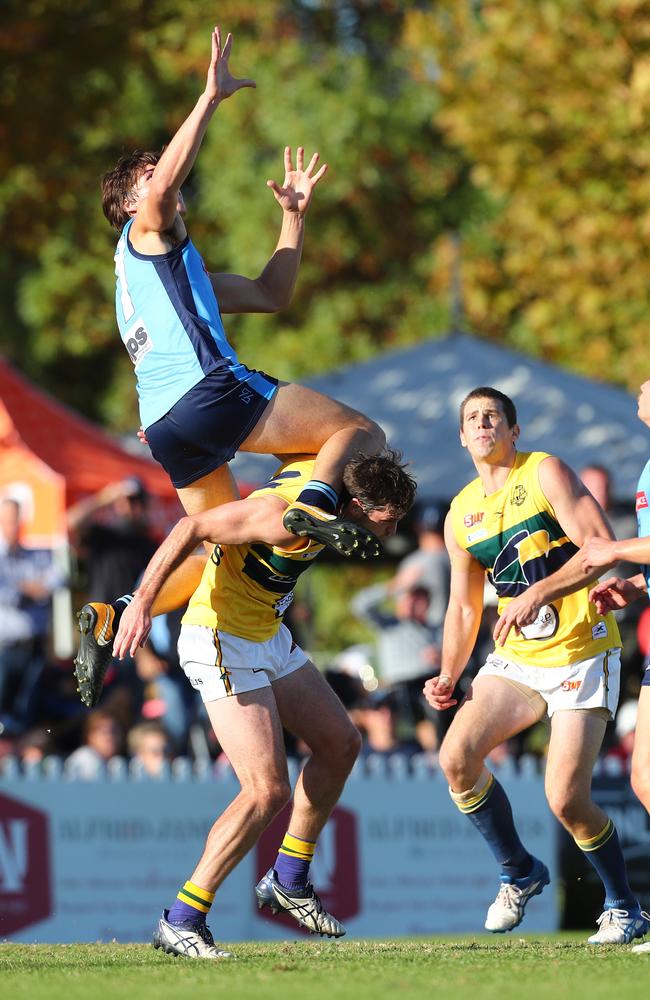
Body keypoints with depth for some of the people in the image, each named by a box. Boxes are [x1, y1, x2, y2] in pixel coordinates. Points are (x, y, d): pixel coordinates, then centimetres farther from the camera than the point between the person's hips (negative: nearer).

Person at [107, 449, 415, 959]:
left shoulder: (329, 473, -3)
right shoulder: (287, 515, -30)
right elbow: (192, 528, -26)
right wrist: (142, 603, -28)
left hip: (268, 636, 10)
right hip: (222, 640, -10)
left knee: (341, 744, 17)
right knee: (268, 792, -15)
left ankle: (288, 882, 29)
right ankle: (181, 921, -8)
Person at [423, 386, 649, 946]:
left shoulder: (545, 474, -7)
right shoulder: (462, 515, 11)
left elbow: (601, 547, -18)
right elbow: (463, 607, 18)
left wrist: (538, 594, -28)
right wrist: (448, 678, 4)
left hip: (581, 653, -6)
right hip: (515, 659, 6)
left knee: (566, 798, -15)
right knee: (456, 756, -15)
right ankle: (519, 873, 8)